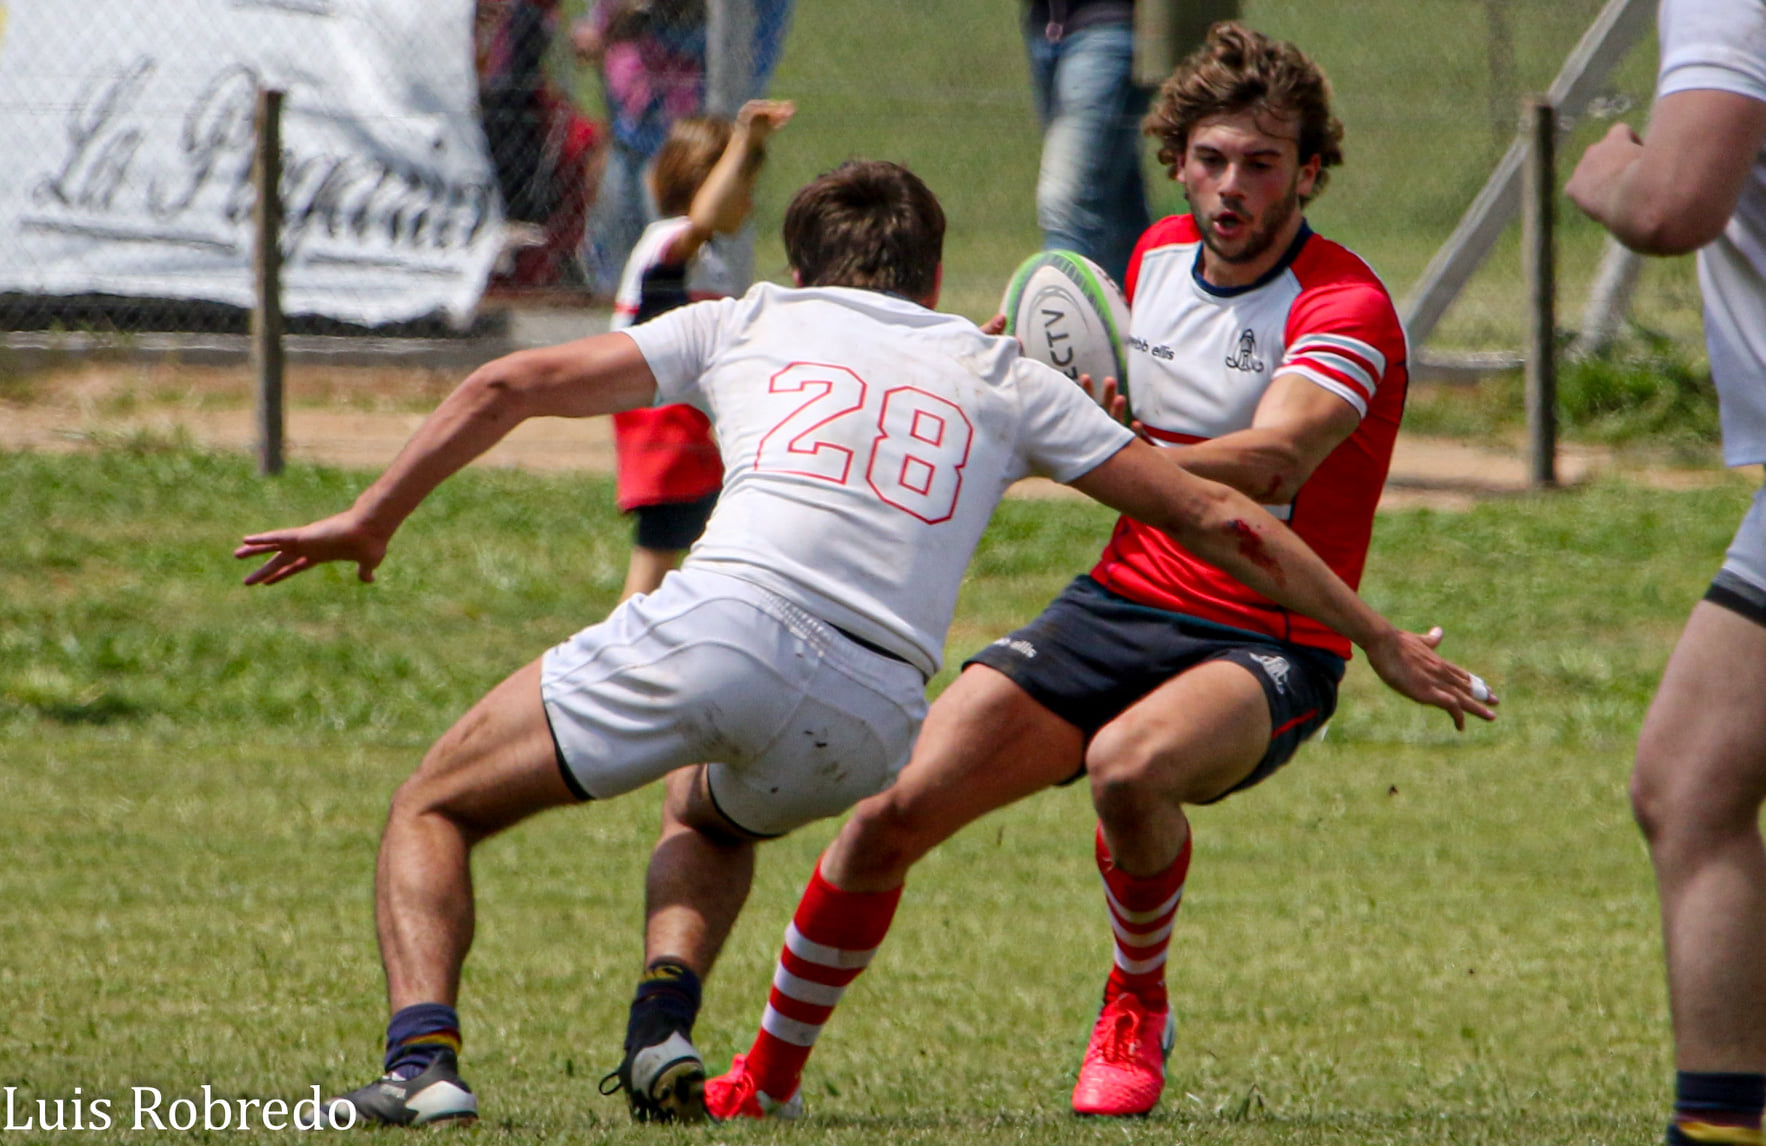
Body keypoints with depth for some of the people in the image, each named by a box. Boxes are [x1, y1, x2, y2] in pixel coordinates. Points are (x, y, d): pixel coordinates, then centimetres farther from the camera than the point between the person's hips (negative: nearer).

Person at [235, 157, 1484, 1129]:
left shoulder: (746, 323, 23)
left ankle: (423, 1053, -12)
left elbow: (508, 387, 19)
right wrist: (1383, 641, 34)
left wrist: (373, 518, 28)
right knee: (709, 820, 37)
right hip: (865, 718, 3)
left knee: (435, 812, 14)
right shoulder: (1004, 377, 25)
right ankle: (665, 1029, 11)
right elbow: (1218, 521, 25)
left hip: (709, 627, -2)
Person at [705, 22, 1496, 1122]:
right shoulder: (1155, 258, 8)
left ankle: (1138, 1014, -9)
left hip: (1268, 647, -6)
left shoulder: (1345, 309, -15)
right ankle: (766, 1078, 12)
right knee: (892, 811, -8)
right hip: (1119, 606, 6)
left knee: (1132, 764, -38)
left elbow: (1270, 463, -33)